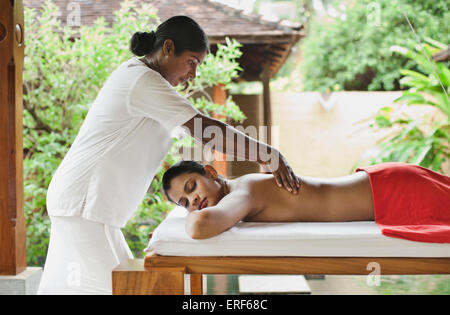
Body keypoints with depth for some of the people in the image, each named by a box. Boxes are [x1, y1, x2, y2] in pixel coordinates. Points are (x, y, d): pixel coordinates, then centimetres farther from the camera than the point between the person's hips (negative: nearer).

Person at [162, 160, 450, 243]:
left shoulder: (241, 193, -23)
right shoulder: (243, 186, 5)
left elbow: (201, 226, -43)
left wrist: (195, 219, -18)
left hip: (392, 191, -8)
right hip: (374, 183, 8)